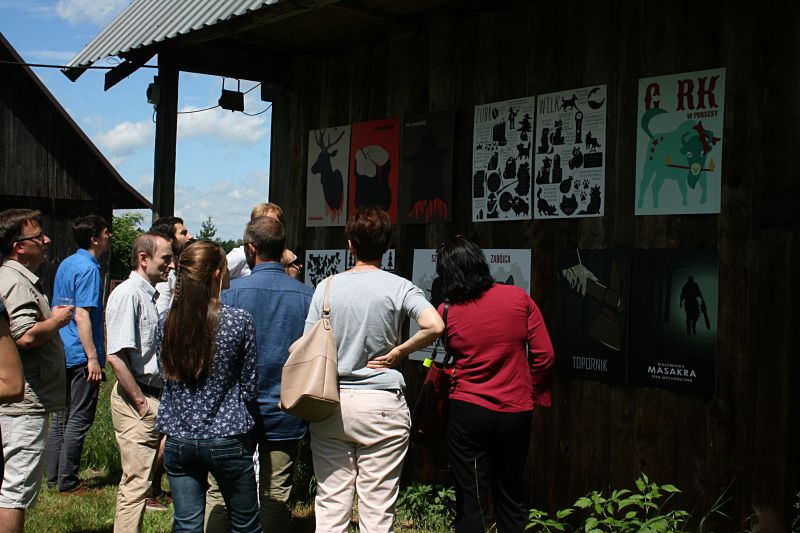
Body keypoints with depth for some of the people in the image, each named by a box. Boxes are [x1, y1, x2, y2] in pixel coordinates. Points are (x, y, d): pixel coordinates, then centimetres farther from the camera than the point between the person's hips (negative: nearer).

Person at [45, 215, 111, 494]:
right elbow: (82, 317, -21)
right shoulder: (88, 268, -16)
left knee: (61, 416, 15)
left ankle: (53, 476, 22)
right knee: (79, 419, -1)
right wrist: (93, 358, -21)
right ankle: (68, 482, 4)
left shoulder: (66, 264, 13)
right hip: (80, 354, -9)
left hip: (62, 353, 9)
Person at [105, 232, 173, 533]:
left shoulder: (151, 294, 17)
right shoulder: (127, 294, -13)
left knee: (139, 479, 14)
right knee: (136, 482, -5)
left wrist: (157, 399, 16)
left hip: (156, 398, 9)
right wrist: (141, 402, -18)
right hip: (137, 400, -9)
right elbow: (116, 356, -21)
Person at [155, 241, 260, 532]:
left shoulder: (167, 320, -2)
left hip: (178, 440, 3)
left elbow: (167, 374, 12)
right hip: (226, 440, -3)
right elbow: (248, 388, -3)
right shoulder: (240, 320, -11)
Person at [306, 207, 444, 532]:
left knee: (330, 505, 9)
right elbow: (434, 325, -21)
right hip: (382, 404, -2)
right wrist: (397, 353, -7)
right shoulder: (399, 288, -4)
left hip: (331, 404, 2)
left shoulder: (327, 287, 2)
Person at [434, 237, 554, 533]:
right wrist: (535, 395, 8)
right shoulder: (519, 298, -5)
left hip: (467, 412, -1)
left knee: (470, 501, 7)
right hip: (516, 412, 1)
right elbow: (544, 356, -3)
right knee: (512, 497, 18)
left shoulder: (446, 311, -6)